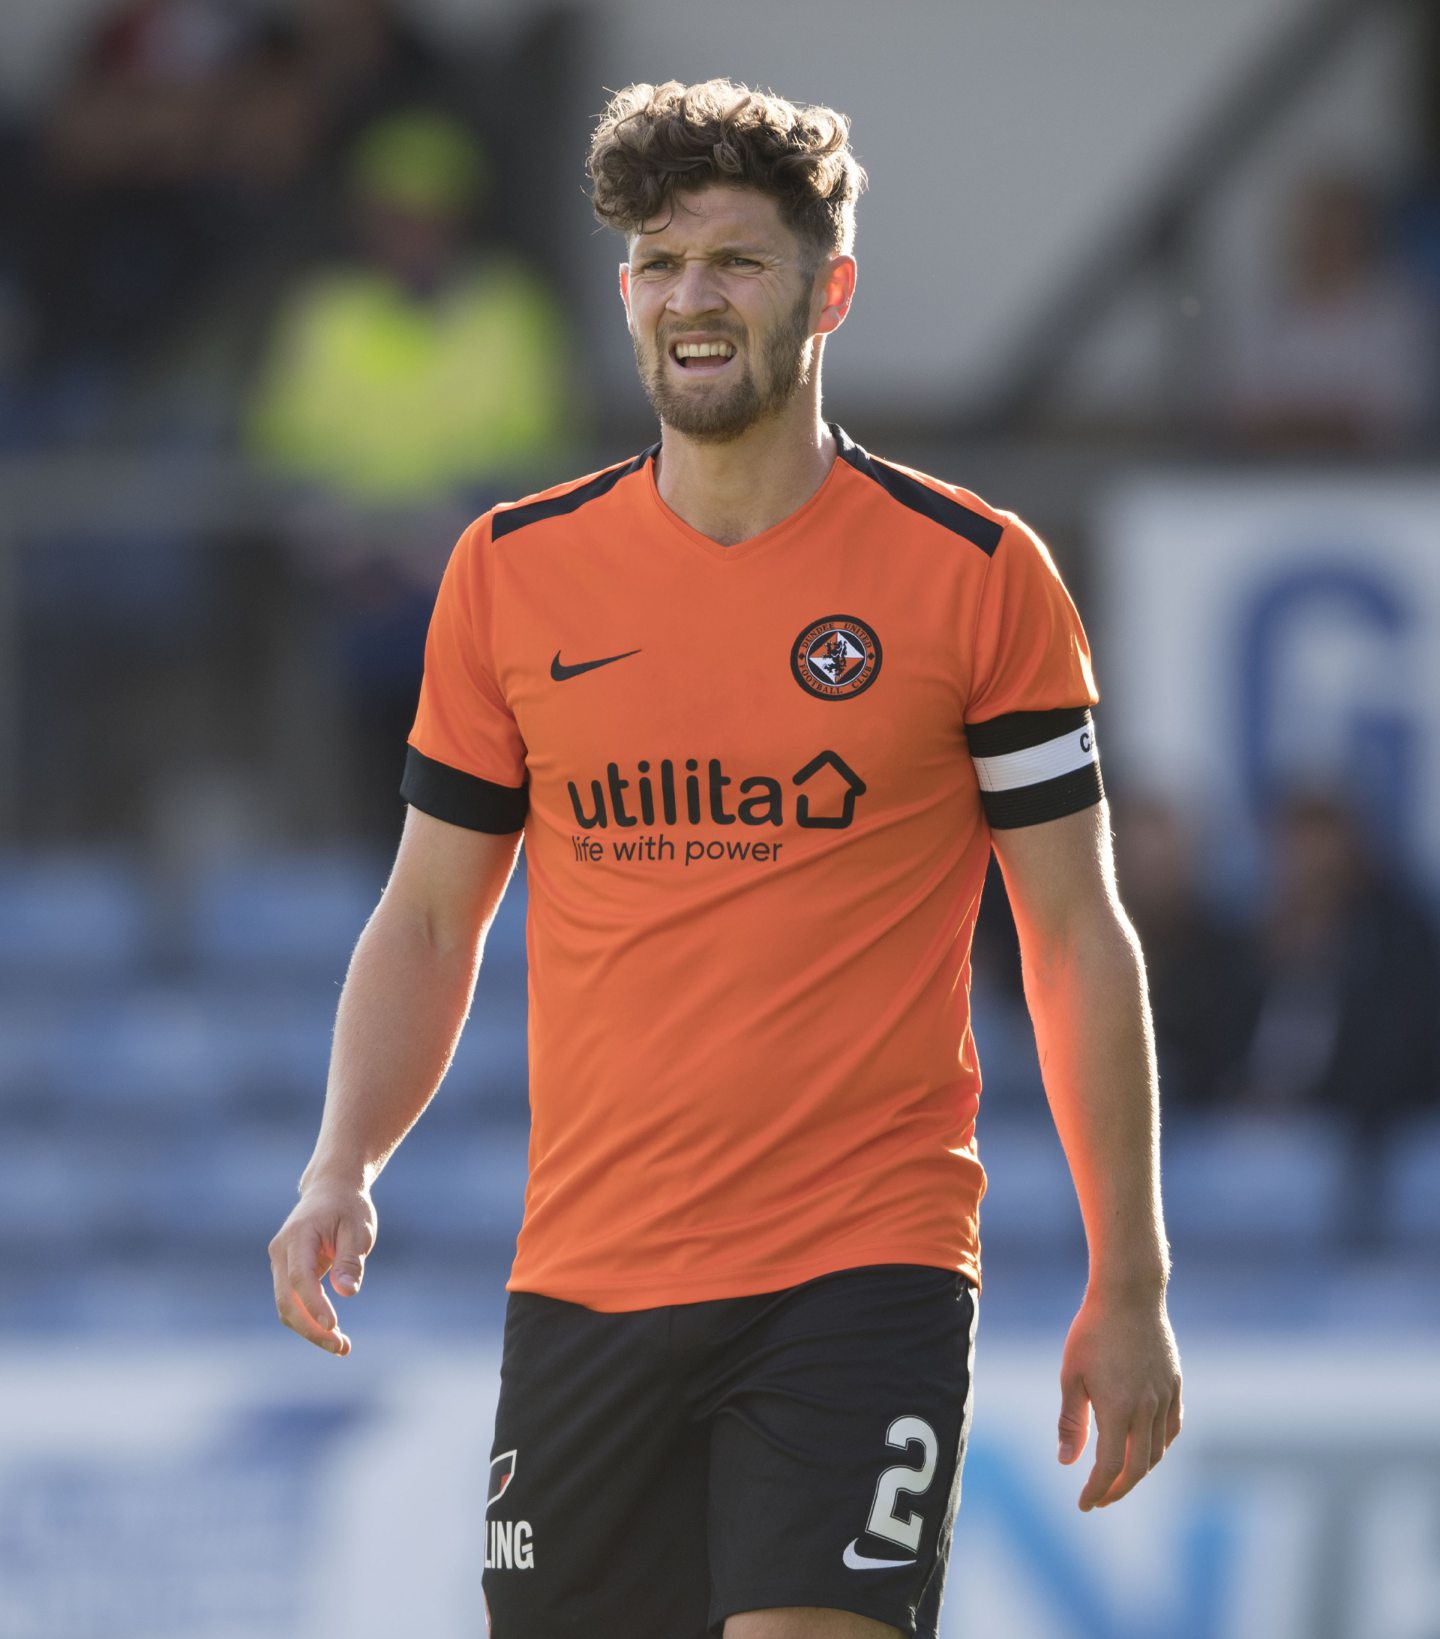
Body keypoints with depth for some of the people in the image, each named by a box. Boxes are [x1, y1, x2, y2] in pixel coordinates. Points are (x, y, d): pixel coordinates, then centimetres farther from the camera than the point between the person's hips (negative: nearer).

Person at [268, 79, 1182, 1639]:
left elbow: (1079, 940, 3)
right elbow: (427, 923, 14)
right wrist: (341, 1172, -3)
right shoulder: (512, 573, 7)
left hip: (863, 1276, -3)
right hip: (583, 1275, 3)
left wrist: (1127, 1289, 1)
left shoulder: (976, 575, -1)